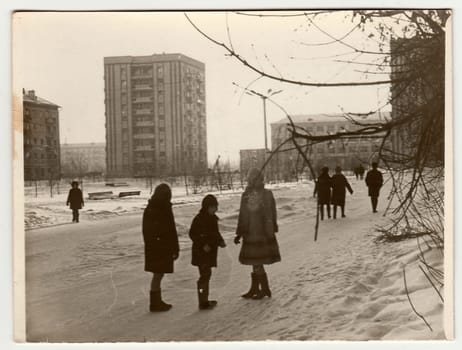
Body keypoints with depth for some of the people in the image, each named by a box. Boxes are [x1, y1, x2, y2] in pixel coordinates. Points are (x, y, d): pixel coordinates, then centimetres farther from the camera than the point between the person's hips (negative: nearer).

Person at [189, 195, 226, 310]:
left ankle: (205, 300, 24)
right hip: (201, 252, -9)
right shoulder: (199, 218, -15)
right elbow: (192, 234, -17)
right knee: (205, 275, -9)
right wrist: (203, 245, -23)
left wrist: (220, 241, 4)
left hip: (210, 252, 9)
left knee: (206, 275, 15)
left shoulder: (212, 218, 12)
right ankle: (203, 302, -6)